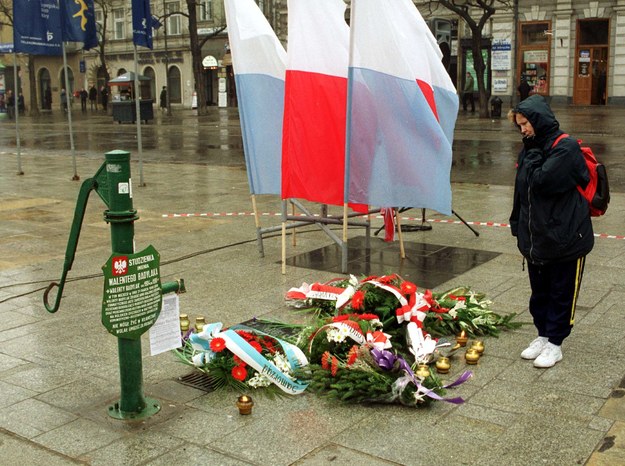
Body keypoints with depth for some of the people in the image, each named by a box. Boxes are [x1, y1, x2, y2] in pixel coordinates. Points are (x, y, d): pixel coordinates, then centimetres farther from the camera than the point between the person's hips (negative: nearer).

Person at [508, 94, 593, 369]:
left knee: (561, 294, 8)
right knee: (539, 292, 17)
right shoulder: (531, 150, 9)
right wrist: (518, 225, 13)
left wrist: (532, 156, -13)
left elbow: (542, 181, -27)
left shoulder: (566, 148, -15)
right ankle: (543, 335, 32)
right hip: (536, 240, 7)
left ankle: (554, 343, 19)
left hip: (565, 240, -7)